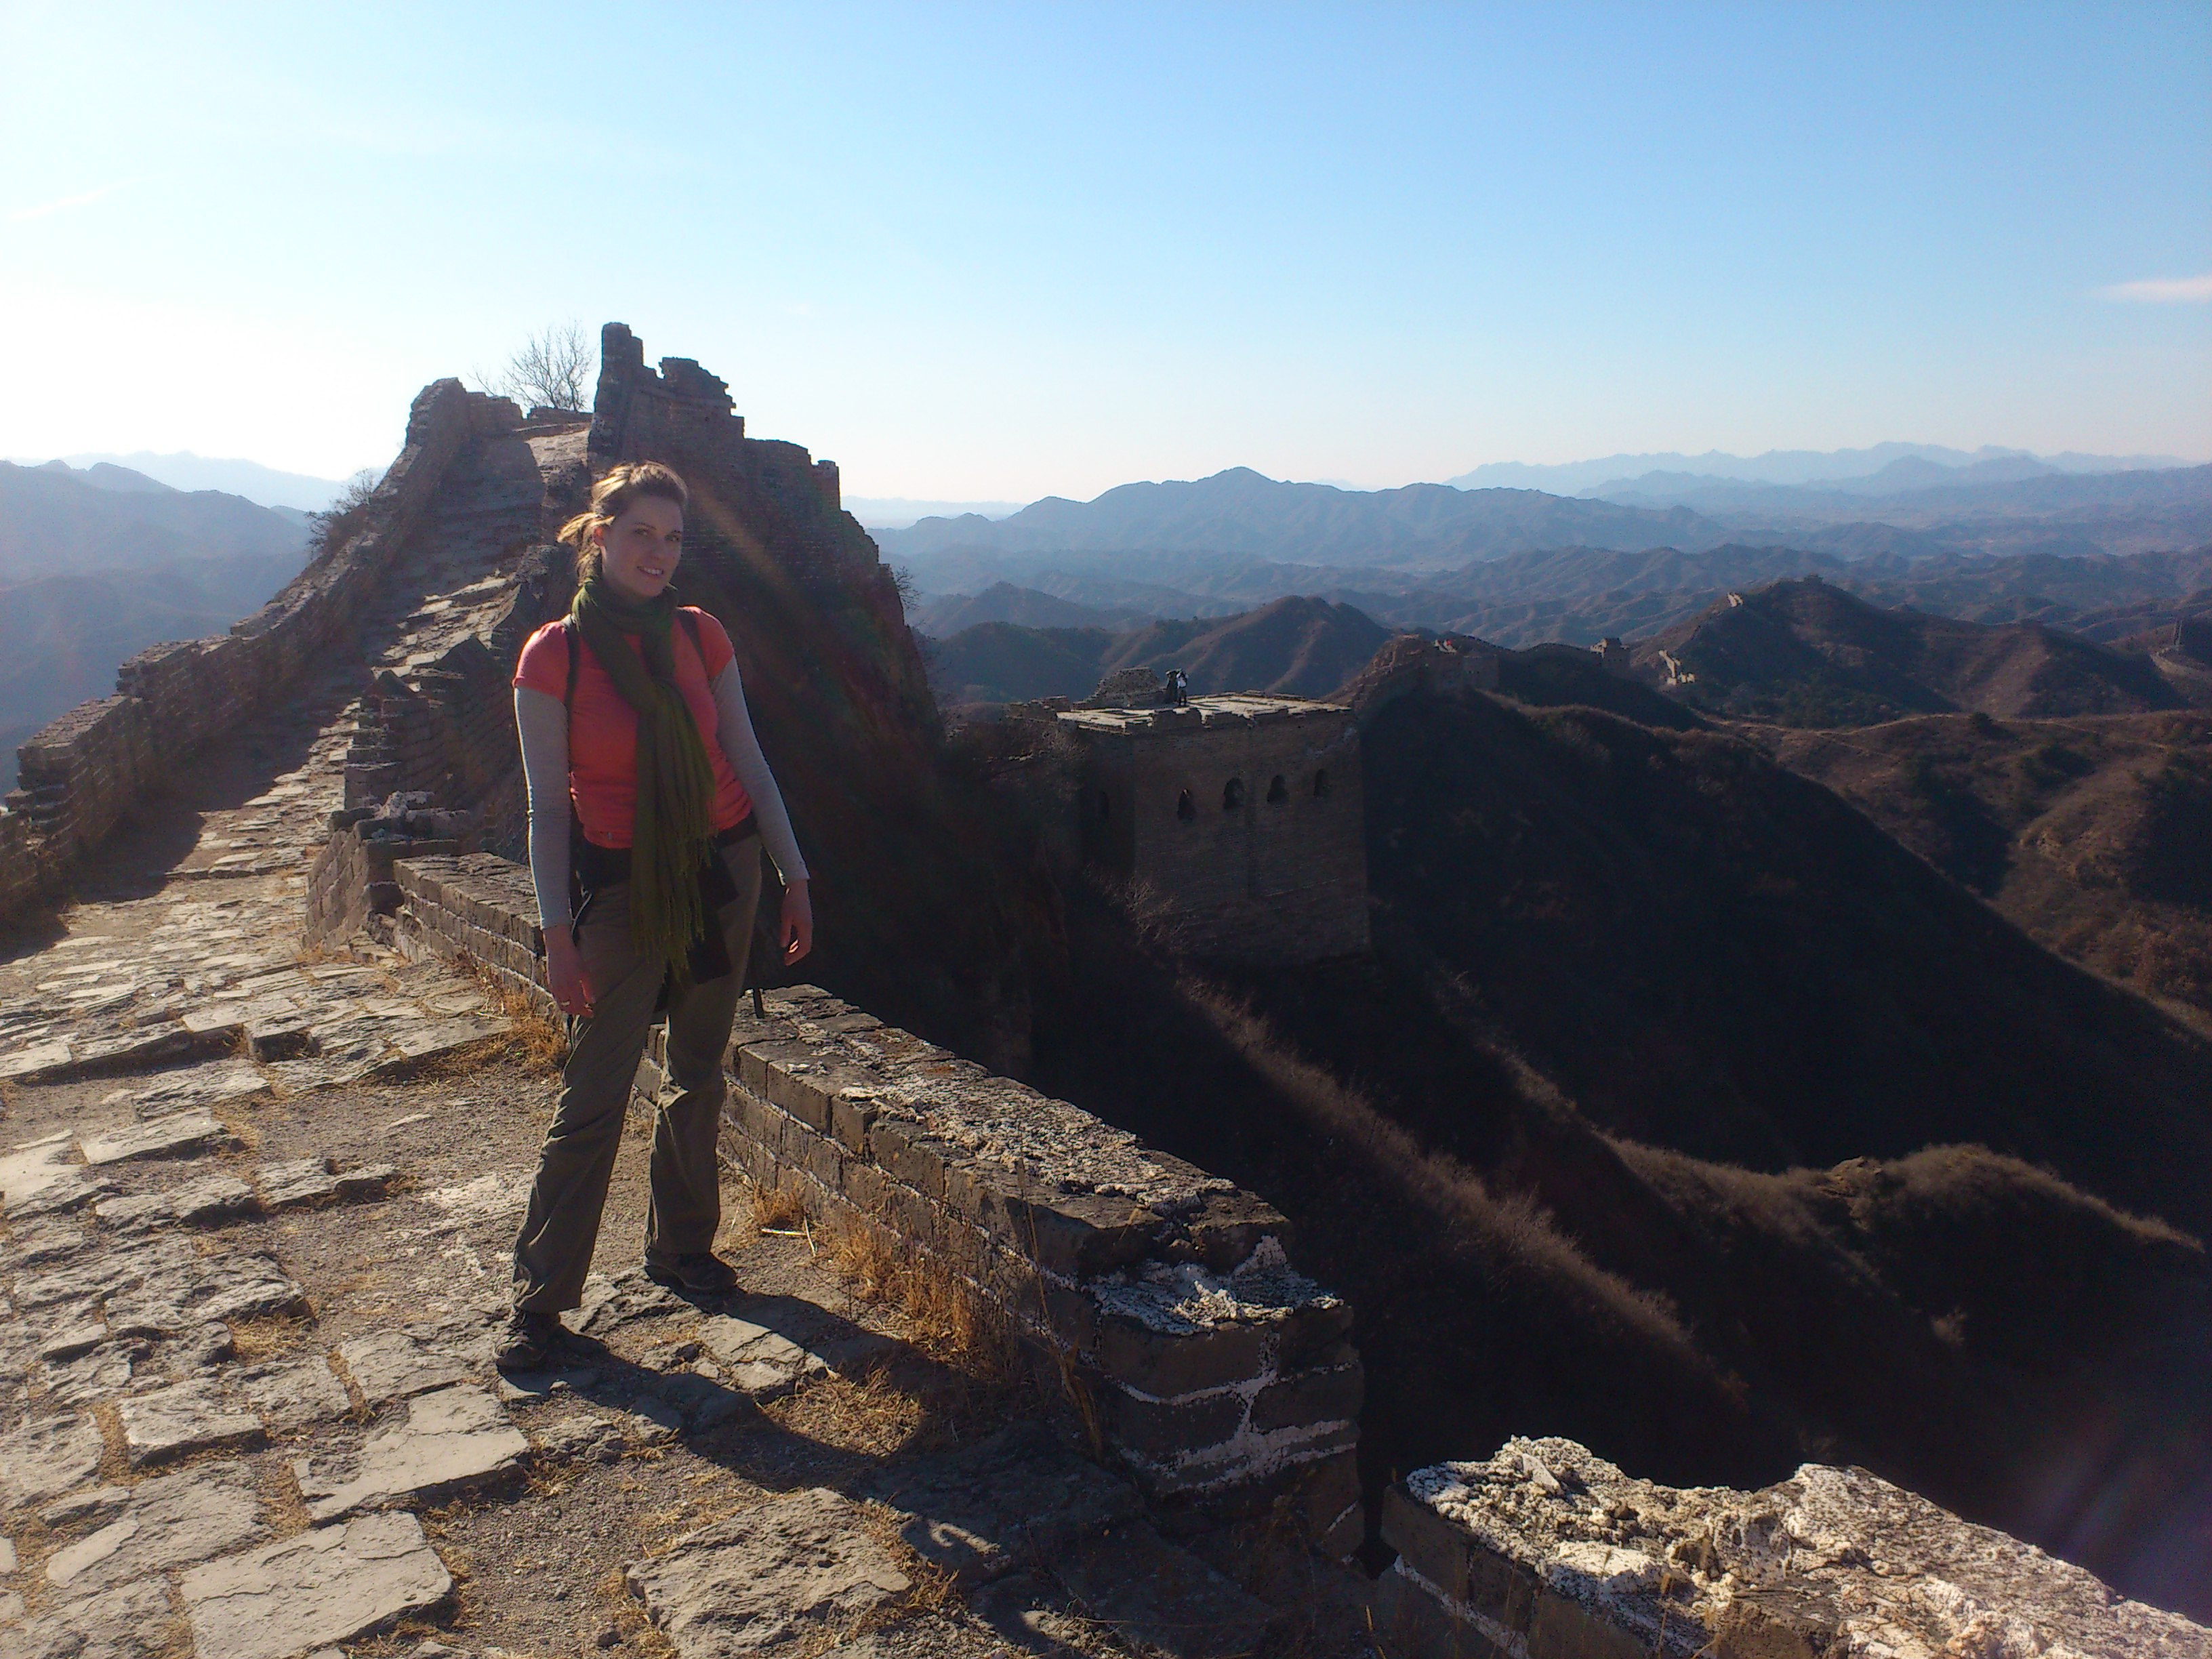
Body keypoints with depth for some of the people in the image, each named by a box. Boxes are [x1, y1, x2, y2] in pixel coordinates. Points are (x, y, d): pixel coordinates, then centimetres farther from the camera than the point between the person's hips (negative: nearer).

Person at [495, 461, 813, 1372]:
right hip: (621, 886, -4)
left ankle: (681, 1247, 31)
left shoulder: (700, 637, 2)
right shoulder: (553, 656, -8)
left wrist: (794, 879, 5)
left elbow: (749, 762, 6)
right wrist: (558, 935, -11)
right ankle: (539, 1296, 10)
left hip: (722, 869, 4)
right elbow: (548, 806, -7)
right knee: (592, 1098, -3)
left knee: (699, 1077, 13)